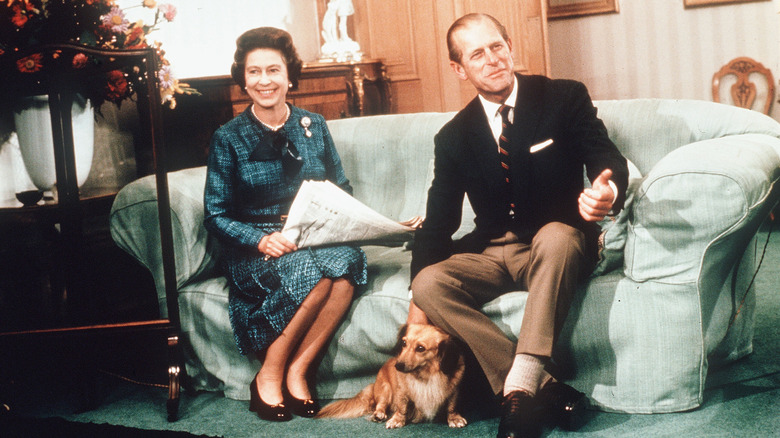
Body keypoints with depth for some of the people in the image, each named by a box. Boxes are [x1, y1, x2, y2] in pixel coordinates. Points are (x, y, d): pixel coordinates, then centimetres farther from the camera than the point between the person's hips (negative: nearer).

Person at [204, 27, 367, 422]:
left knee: (347, 258, -32)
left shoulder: (313, 126, 11)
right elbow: (216, 215, 0)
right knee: (309, 271, -35)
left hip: (315, 240, 3)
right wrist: (261, 240, -18)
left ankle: (297, 369, -23)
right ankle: (269, 374, -18)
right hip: (254, 250, -3)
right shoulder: (228, 138, 2)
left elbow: (342, 190, 16)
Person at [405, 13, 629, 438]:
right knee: (430, 282, -26)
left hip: (558, 243, -3)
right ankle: (543, 387, -30)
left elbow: (608, 160, -10)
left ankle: (520, 386, -40)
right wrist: (418, 303, -9)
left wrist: (607, 191, -38)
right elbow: (438, 222, 6)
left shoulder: (566, 98, -1)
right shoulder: (453, 137, 6)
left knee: (556, 235, -38)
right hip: (491, 252, 3)